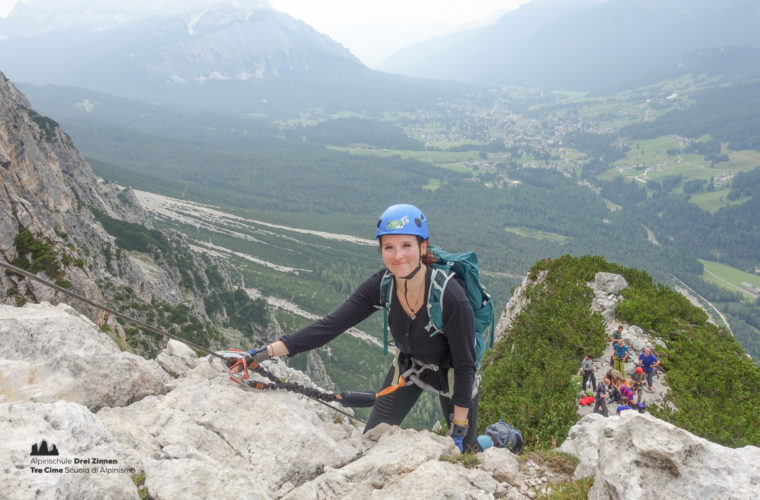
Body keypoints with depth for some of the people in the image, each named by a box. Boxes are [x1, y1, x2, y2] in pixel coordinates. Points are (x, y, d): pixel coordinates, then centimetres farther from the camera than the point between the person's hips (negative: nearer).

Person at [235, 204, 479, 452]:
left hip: (449, 373, -3)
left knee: (463, 450, 11)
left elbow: (465, 365, -24)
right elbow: (332, 325, -26)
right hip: (407, 365, 4)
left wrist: (459, 429, -18)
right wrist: (267, 352, -32)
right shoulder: (380, 285, -23)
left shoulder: (451, 297, -35)